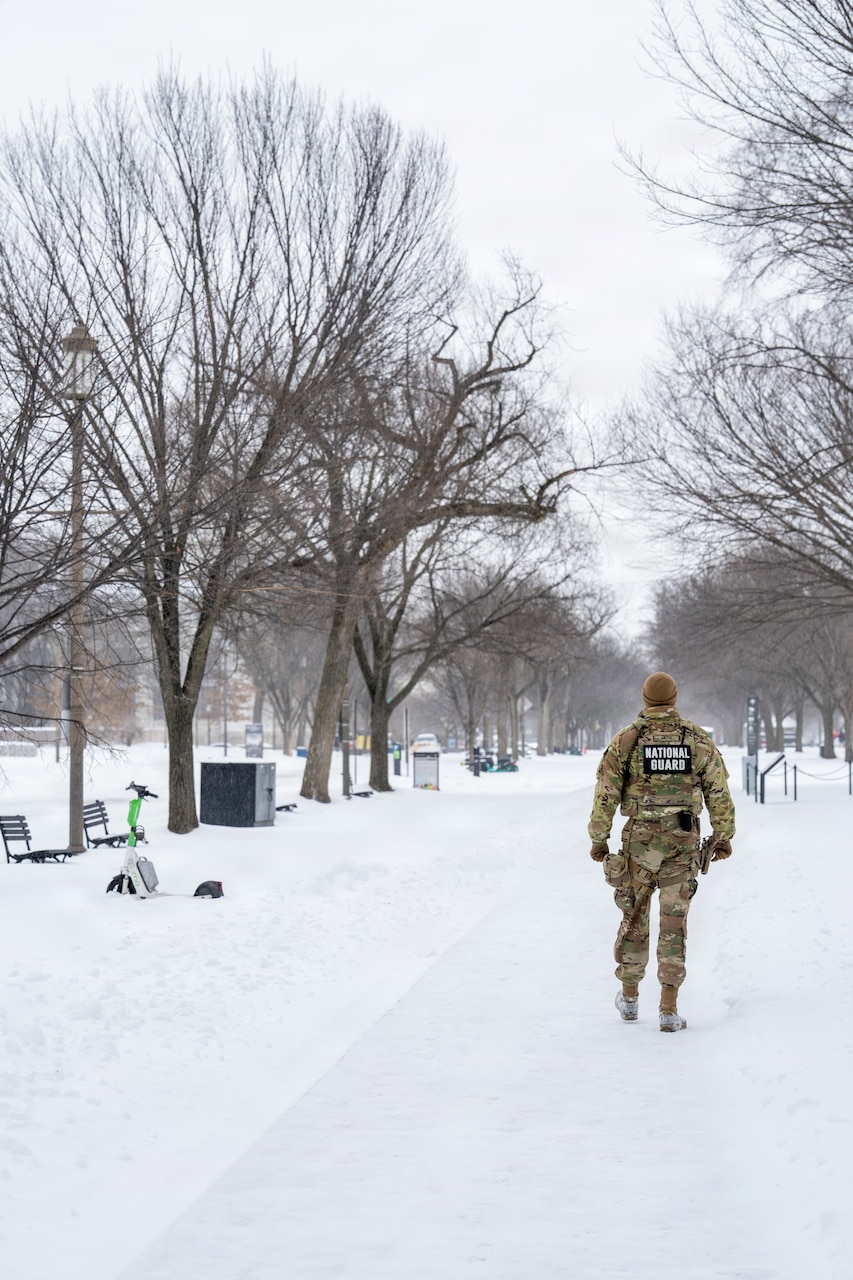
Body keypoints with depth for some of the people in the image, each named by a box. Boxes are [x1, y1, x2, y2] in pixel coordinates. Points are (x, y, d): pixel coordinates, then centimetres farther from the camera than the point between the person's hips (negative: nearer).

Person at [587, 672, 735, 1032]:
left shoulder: (626, 740, -3)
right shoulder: (699, 739, 1)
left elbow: (606, 793, -4)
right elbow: (719, 791, 2)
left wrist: (599, 839, 5)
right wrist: (723, 836, 11)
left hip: (639, 840, 0)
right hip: (683, 841, 0)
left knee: (634, 915, 16)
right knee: (673, 924, 2)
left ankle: (630, 997, 28)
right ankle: (669, 1011, -3)